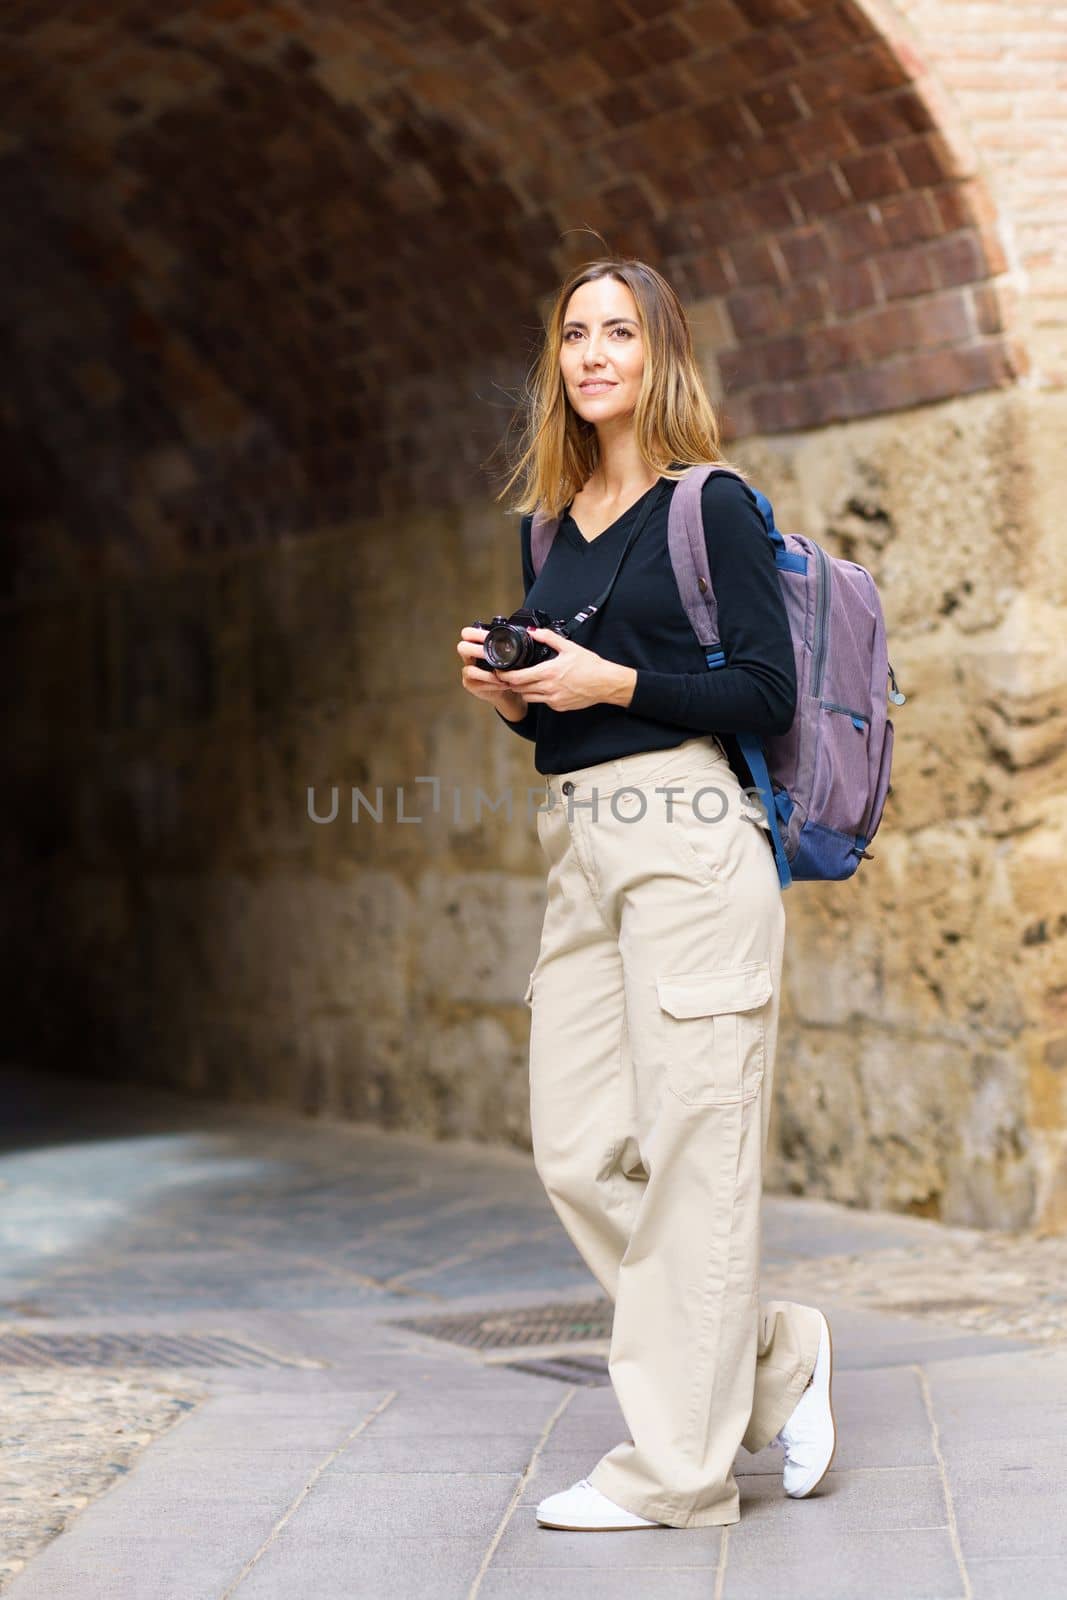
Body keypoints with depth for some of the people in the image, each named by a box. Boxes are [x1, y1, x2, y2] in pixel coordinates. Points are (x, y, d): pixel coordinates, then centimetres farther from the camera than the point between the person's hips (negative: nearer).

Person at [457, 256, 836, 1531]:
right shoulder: (551, 527, 17)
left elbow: (769, 692, -8)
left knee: (689, 1153, -4)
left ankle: (675, 1470, 2)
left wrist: (614, 683, -13)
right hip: (579, 849, 8)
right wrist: (510, 696, 1)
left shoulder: (712, 507, -2)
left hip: (688, 840, -7)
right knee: (578, 1154, 4)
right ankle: (777, 1355, 21)